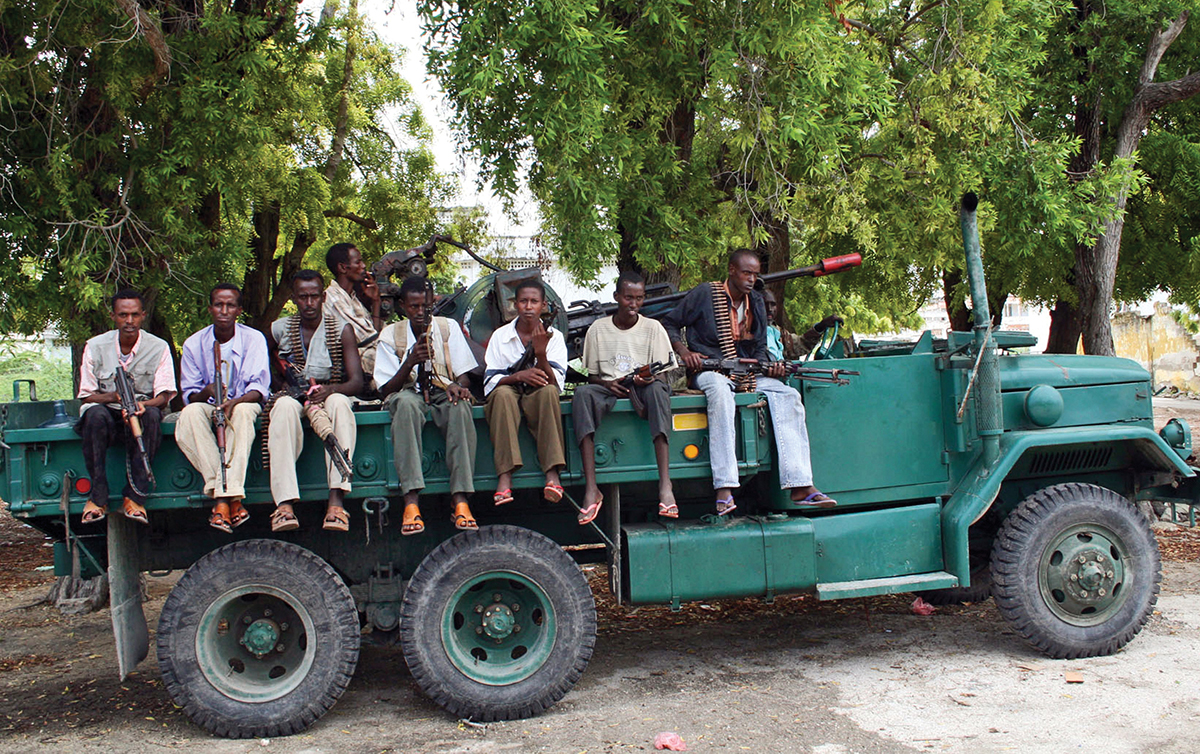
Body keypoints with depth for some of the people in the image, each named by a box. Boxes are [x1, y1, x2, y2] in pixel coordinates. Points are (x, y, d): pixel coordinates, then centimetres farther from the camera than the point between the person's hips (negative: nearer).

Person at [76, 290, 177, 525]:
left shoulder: (158, 348, -1)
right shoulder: (95, 347, 1)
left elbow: (164, 397, -7)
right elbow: (86, 395, 0)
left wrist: (141, 404, -30)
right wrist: (113, 396, -23)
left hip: (142, 415, 0)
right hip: (107, 419, 0)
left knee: (152, 414, -35)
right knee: (95, 413, -34)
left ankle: (134, 497, -33)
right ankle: (98, 497, -29)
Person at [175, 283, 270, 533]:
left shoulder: (253, 339, -4)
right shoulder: (194, 344, 1)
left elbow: (258, 389, -13)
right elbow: (189, 395, 0)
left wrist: (233, 402, -34)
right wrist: (207, 392, -25)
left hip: (243, 405, -2)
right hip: (208, 408, 2)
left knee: (242, 411, -38)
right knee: (189, 413, -33)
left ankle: (224, 497, -44)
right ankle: (229, 499, -41)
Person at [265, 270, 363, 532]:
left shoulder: (342, 330, 2)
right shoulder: (279, 330, 7)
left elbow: (357, 381, -6)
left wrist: (331, 389, -27)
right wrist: (272, 392, 1)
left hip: (329, 396, 0)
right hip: (291, 396, 1)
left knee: (339, 402, -37)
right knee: (285, 406, -36)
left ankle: (336, 501, -48)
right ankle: (285, 504, -49)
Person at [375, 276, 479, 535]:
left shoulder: (448, 327, 9)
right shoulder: (391, 334, 6)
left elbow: (463, 374, 4)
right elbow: (386, 389, 0)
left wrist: (457, 385, -21)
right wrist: (411, 361, -16)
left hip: (443, 392, 1)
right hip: (408, 392, 0)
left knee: (460, 406, -36)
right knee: (407, 403, -38)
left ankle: (460, 501, -43)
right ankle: (411, 502, -47)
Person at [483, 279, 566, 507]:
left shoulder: (554, 336, 4)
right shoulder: (500, 336, 5)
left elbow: (555, 383, -8)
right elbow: (490, 383, -5)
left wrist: (540, 353, -24)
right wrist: (519, 376, -24)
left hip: (537, 402, 0)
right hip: (508, 399, 0)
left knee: (549, 392, -34)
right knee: (502, 394, -34)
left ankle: (552, 473, -41)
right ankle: (505, 477, -42)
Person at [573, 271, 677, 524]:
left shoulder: (653, 327, 8)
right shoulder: (598, 328, 10)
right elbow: (591, 375, 12)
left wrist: (649, 378, -20)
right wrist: (606, 383, -11)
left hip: (642, 389, -1)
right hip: (609, 389, 1)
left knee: (657, 388, -37)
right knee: (582, 392, -33)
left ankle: (665, 484, -46)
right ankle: (591, 489, -41)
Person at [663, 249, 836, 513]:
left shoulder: (756, 301, 16)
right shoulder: (704, 294, 0)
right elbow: (669, 324, 5)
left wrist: (769, 366, -1)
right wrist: (684, 351, -12)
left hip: (748, 373, 6)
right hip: (709, 370, -6)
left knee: (788, 395, -20)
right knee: (720, 392, -41)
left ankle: (800, 486, -25)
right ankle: (724, 490, -48)